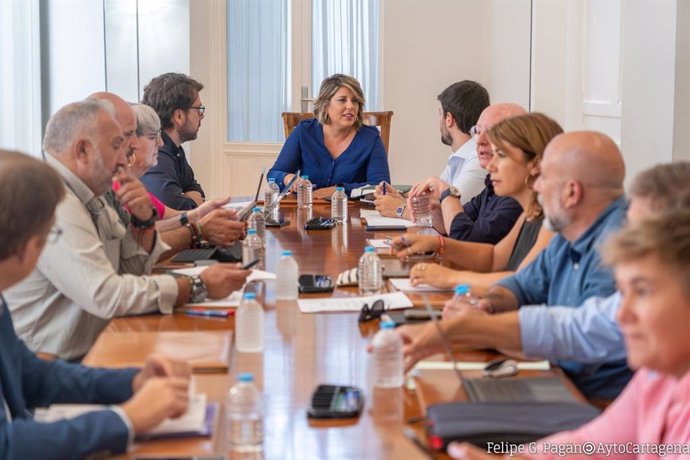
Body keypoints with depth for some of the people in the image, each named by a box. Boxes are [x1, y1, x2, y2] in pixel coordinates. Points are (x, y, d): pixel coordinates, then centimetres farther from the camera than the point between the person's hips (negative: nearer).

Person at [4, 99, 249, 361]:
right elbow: (106, 295, -26)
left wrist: (143, 221, -2)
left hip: (91, 354, 9)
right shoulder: (52, 205, -20)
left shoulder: (87, 199, 10)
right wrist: (198, 287, -20)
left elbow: (132, 270, 17)